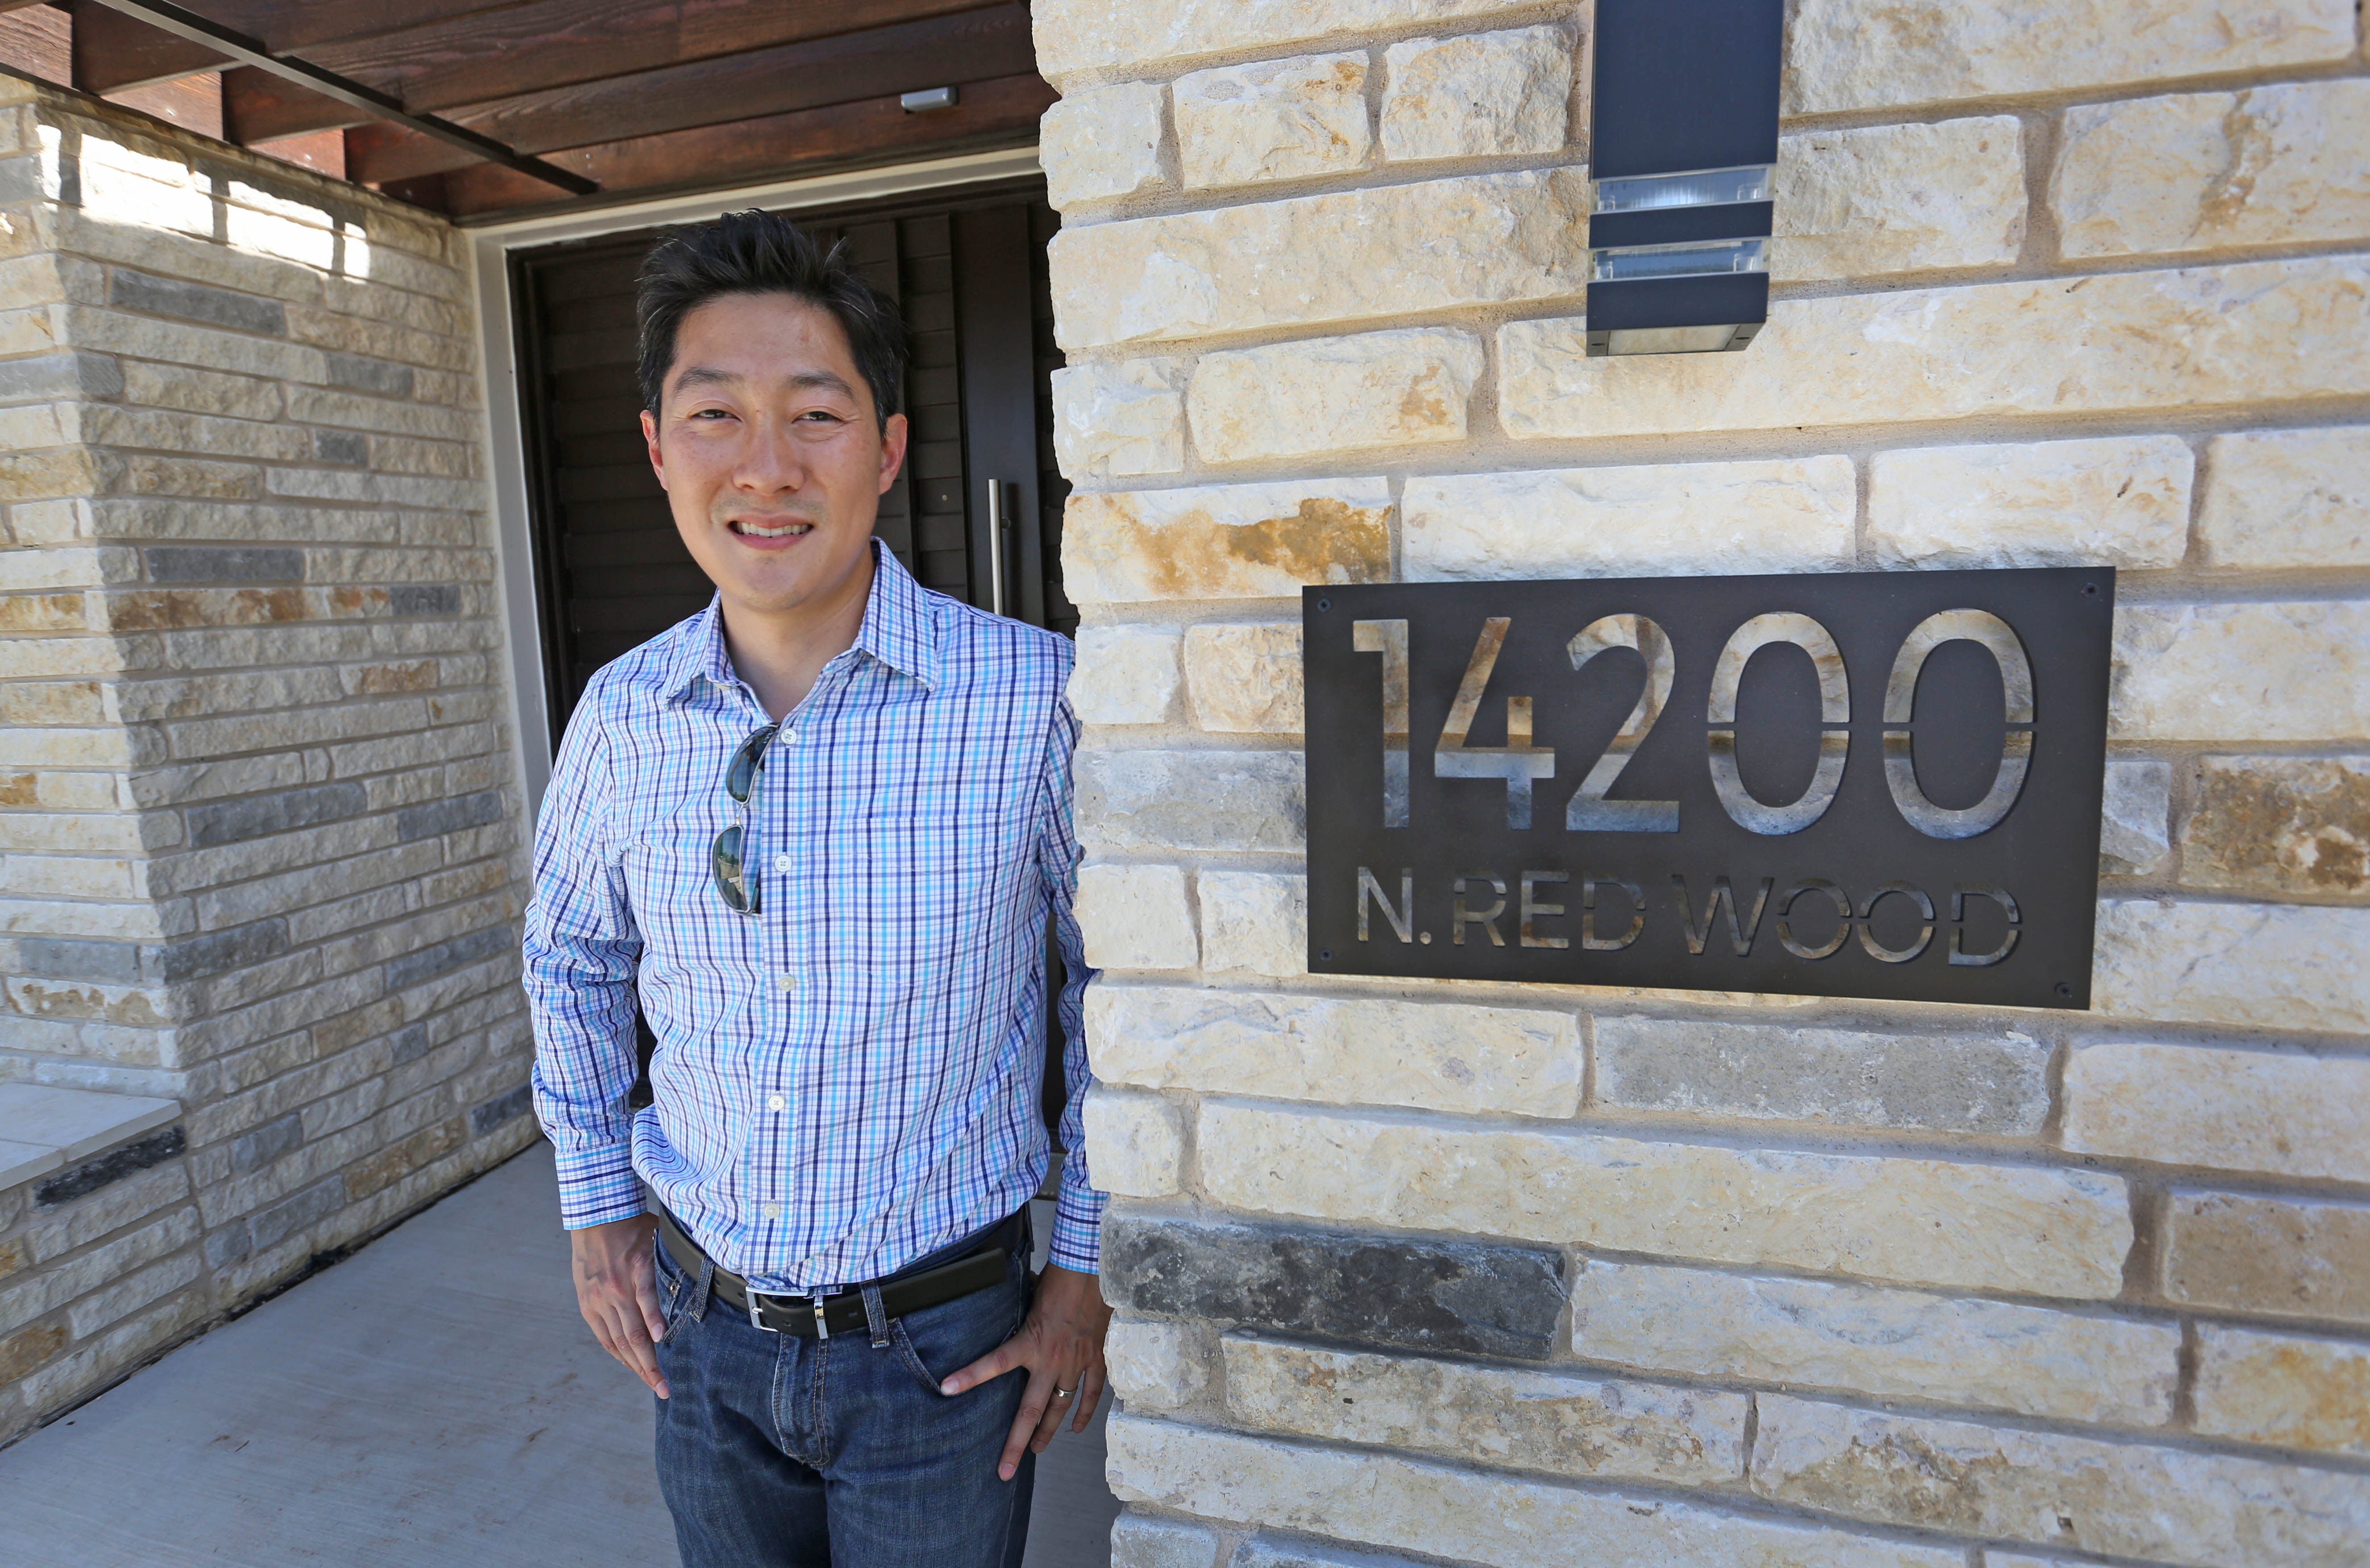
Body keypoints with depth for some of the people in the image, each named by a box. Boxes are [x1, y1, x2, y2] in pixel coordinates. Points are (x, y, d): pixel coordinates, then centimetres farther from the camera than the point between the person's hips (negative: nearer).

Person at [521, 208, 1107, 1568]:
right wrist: (596, 1202, 10)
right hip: (702, 1326, 4)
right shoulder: (623, 715, -7)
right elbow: (571, 957, 11)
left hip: (943, 1339, -3)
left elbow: (1118, 981, -8)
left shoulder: (1039, 699, -20)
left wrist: (1090, 1265, -5)